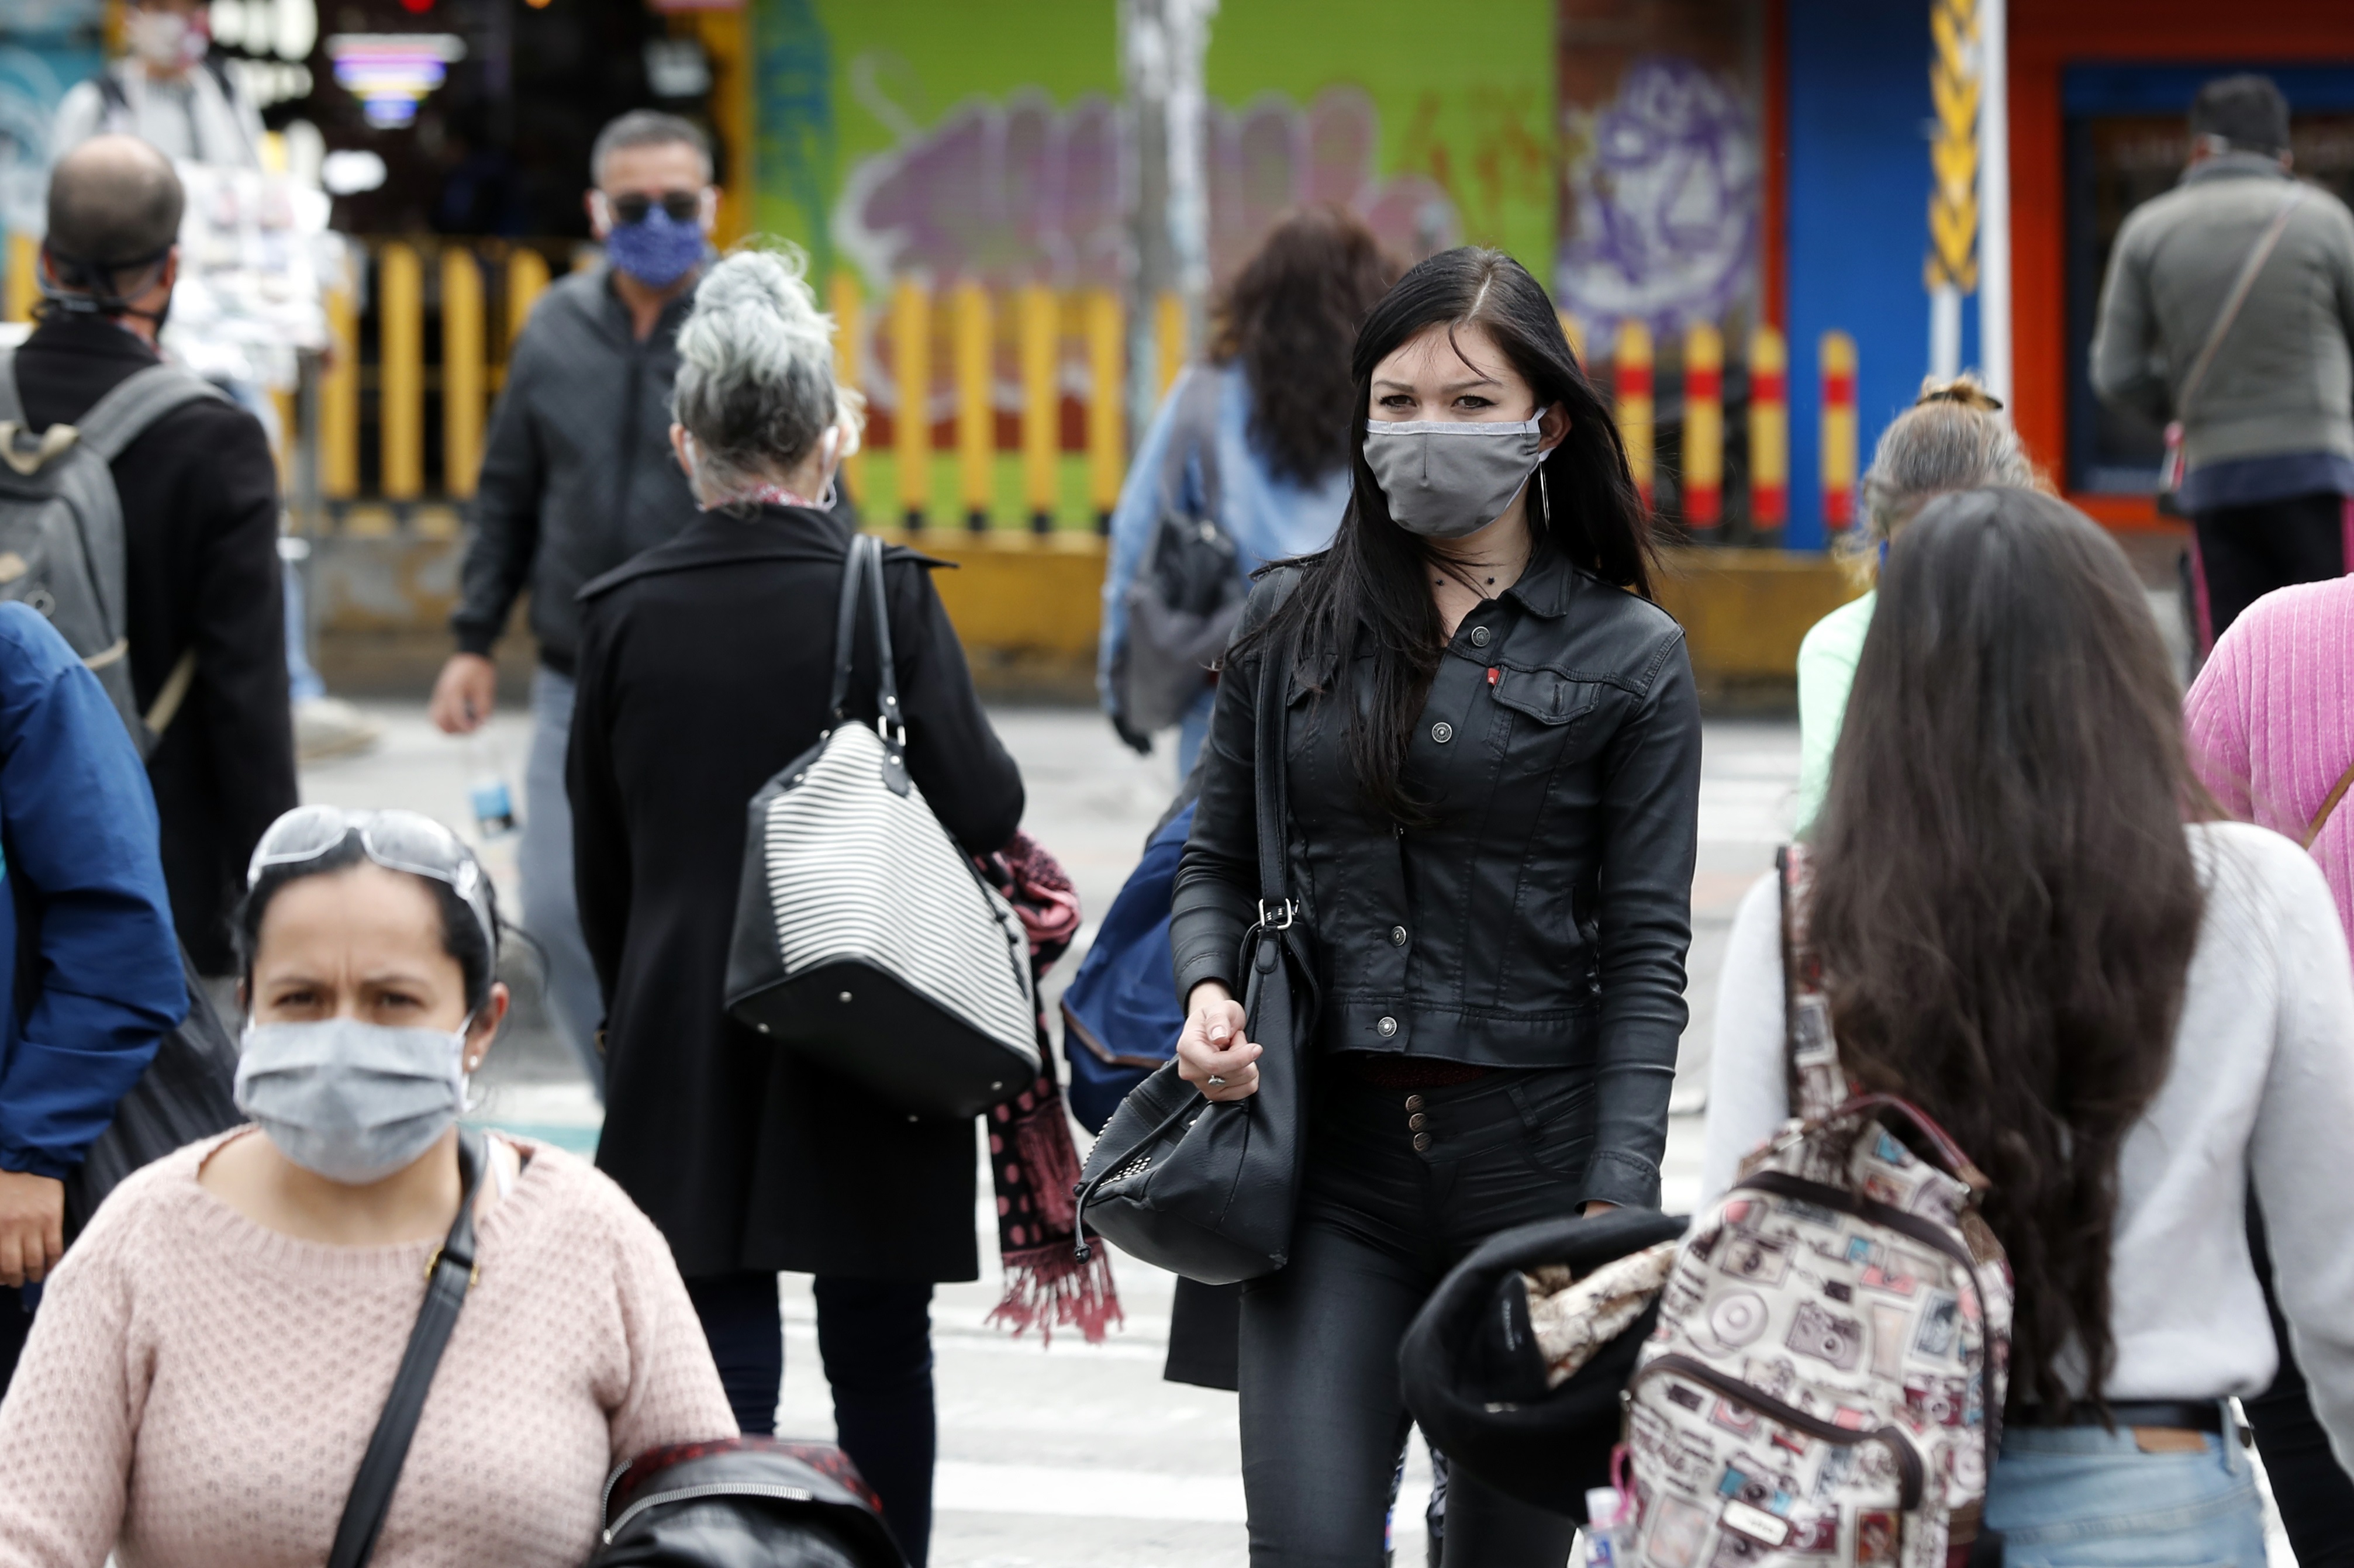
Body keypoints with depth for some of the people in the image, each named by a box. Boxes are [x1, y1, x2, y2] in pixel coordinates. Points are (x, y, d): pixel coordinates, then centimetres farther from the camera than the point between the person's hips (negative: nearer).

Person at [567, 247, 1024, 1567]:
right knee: (881, 1360, 12)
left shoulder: (625, 613, -2)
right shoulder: (886, 595, -11)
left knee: (719, 1363, 3)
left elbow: (601, 863, 6)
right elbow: (985, 813, -11)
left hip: (685, 1051, 2)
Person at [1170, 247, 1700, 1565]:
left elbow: (1645, 951, -2)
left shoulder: (1629, 658, 2)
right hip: (1328, 1157, 1)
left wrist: (1617, 1206, -11)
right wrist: (1211, 991, -5)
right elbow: (1219, 860, 18)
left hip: (1530, 1156, -1)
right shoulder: (1294, 621, 10)